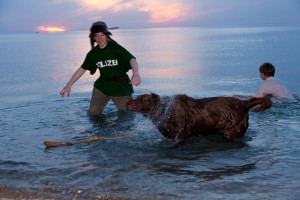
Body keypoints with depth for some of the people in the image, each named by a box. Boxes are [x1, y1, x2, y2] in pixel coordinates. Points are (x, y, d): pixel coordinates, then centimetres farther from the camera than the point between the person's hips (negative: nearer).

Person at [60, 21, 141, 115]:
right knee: (92, 113, 2)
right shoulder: (93, 53, 0)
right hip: (102, 86, 4)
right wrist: (68, 85, 6)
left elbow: (132, 59, -30)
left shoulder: (116, 48, -16)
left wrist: (135, 73, -52)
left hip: (120, 86, -4)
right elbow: (82, 69, 8)